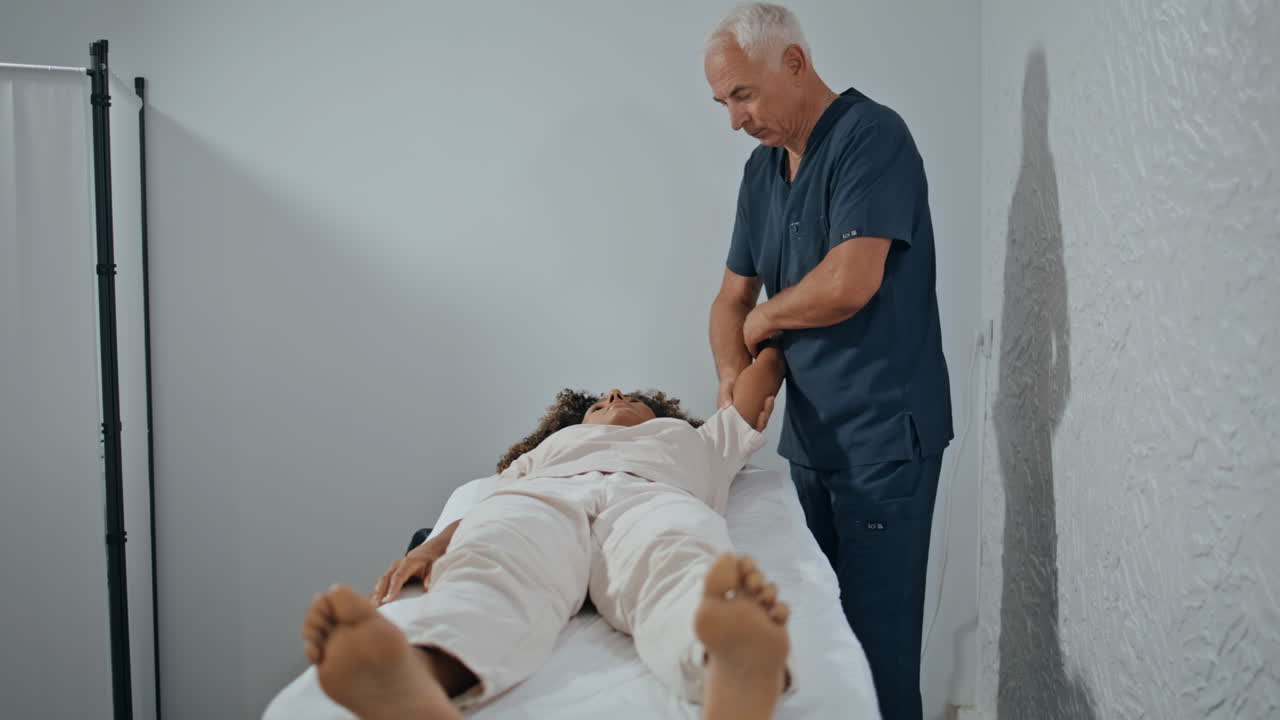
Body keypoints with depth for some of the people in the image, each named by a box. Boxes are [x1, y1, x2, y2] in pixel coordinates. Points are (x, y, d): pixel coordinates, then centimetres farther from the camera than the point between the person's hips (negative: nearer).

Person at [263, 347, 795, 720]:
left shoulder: (692, 439, 46)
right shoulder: (548, 448, 43)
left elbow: (766, 372, 46)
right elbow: (491, 508, 24)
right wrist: (433, 546, 3)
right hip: (540, 498, 1)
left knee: (681, 568, -39)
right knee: (493, 572, -37)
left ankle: (737, 667, -72)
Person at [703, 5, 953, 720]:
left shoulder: (872, 137, -13)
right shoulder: (762, 166, 12)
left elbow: (850, 284, -25)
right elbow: (733, 297, 17)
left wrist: (764, 317, -6)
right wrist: (734, 378, -1)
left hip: (883, 438, -8)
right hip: (806, 433, 8)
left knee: (877, 637, 1)